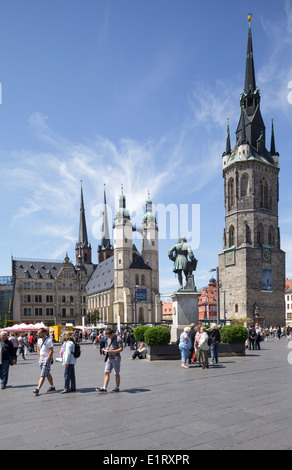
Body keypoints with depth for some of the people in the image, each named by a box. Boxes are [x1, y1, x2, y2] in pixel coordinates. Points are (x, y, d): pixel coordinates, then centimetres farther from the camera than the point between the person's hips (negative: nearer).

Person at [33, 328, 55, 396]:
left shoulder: (49, 340, -14)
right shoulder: (39, 340, 9)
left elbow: (51, 351, -16)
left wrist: (47, 359, -17)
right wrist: (39, 358, 11)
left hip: (47, 359, -8)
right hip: (41, 359, 8)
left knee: (43, 375, -10)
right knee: (47, 374, 15)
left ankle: (38, 389, -15)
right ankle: (52, 387, 24)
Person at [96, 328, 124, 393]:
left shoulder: (118, 339, -11)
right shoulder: (109, 339, 12)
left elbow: (121, 349, -14)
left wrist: (113, 351, -25)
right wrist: (106, 348, 2)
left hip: (116, 358, -7)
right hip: (109, 358, 7)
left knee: (117, 374, 5)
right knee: (106, 373, -2)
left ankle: (117, 388, 18)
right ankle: (104, 388, -3)